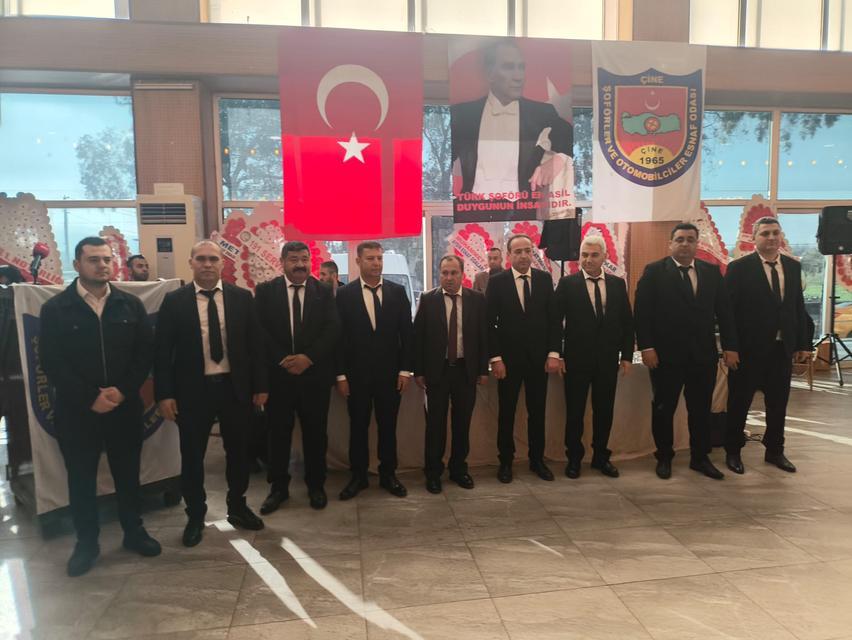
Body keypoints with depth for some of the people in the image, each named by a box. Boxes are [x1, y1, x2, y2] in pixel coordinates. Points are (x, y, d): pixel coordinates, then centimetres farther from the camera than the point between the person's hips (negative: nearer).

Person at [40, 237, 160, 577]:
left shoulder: (131, 304, 3)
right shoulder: (55, 308, -3)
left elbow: (145, 353, 1)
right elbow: (51, 362, -7)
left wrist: (122, 391, -12)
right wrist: (89, 398, -14)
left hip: (125, 406, 2)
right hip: (76, 411, -1)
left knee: (128, 473, 13)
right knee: (81, 479, 11)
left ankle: (134, 532, 30)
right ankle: (86, 542, 28)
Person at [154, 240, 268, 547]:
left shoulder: (242, 297, 1)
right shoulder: (174, 301, -2)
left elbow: (255, 344, 2)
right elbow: (162, 350, -2)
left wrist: (260, 385, 0)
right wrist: (165, 393, -8)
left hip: (235, 387, 1)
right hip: (193, 390, -1)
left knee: (238, 451, 13)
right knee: (192, 456, 10)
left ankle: (237, 508, 34)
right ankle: (195, 517, 29)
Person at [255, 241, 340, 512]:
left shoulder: (324, 291, 3)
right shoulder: (265, 291, 2)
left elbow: (333, 329, -5)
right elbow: (260, 330, -4)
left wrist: (308, 357, -16)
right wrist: (283, 360, -14)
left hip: (315, 374, 1)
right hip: (278, 373, 0)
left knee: (315, 432, 10)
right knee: (278, 433, 9)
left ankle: (316, 485, 26)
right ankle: (278, 487, 25)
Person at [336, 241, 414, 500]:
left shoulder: (397, 291, 3)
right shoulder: (344, 294, -1)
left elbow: (407, 333, 3)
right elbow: (339, 336, -2)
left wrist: (405, 370, -2)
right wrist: (340, 374, -5)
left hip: (389, 372, 1)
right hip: (357, 373, -1)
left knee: (388, 426, 10)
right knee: (358, 427, 10)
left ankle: (388, 474, 25)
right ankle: (358, 476, 25)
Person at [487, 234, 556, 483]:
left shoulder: (545, 279, 2)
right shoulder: (497, 282, -5)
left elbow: (553, 318, 4)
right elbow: (490, 323, -5)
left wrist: (553, 353, -2)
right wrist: (495, 358, -10)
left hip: (539, 357, 2)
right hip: (508, 358, -2)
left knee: (537, 411, 11)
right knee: (506, 412, 9)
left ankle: (537, 460, 26)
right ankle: (506, 461, 23)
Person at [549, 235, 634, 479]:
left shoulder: (618, 284, 5)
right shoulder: (567, 283, -4)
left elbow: (627, 322, 7)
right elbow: (556, 320, -7)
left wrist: (627, 355, 4)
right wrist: (555, 353, -13)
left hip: (608, 359, 3)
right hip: (577, 358, -3)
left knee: (604, 410, 12)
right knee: (575, 411, 7)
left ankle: (600, 456, 28)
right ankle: (574, 458, 22)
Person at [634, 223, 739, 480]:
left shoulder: (711, 271, 9)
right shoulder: (654, 272, -2)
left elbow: (724, 311, 8)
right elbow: (642, 312, -8)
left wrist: (730, 346, 2)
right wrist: (646, 347, -15)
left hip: (704, 353, 3)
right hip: (666, 353, -3)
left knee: (701, 409, 11)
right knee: (663, 408, 8)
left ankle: (700, 457, 26)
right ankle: (664, 457, 24)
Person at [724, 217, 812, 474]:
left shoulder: (793, 266, 8)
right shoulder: (739, 268, -8)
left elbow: (798, 307, 10)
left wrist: (803, 344, 6)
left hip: (782, 348, 5)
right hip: (749, 348, -5)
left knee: (778, 403, 14)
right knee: (739, 402, 7)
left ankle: (774, 450, 31)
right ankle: (733, 451, 22)